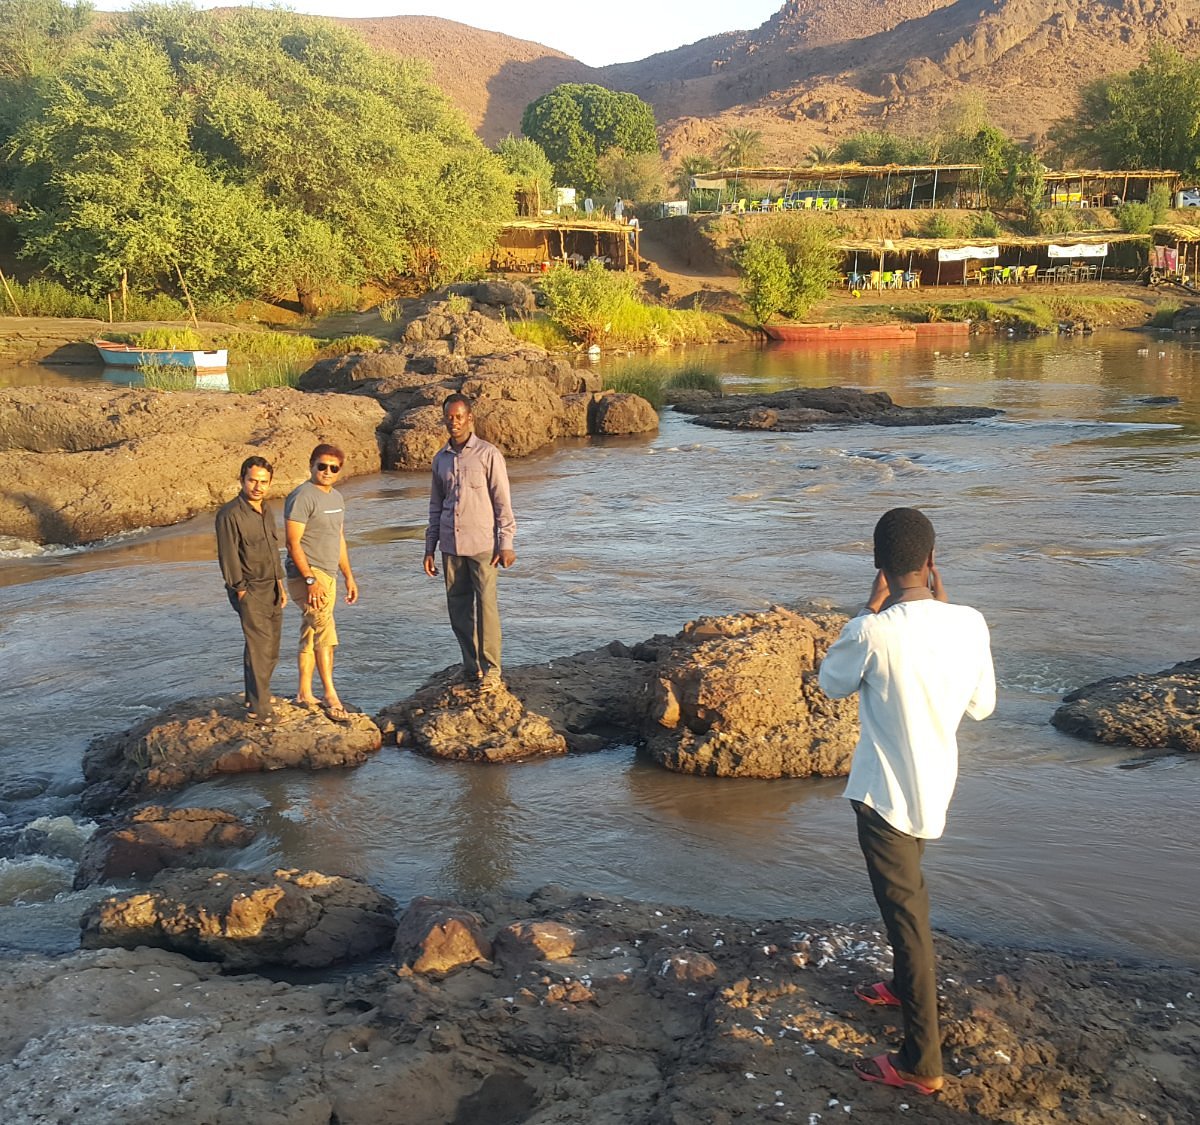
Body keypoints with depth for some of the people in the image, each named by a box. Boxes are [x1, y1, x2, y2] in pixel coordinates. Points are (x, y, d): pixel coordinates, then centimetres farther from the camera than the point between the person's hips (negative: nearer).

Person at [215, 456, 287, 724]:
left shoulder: (265, 513, 13)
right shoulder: (230, 515, -14)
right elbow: (228, 557, -14)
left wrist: (280, 585, 19)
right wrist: (241, 590, -14)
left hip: (271, 589, 8)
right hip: (249, 591, -8)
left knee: (270, 648, 12)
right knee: (260, 646, -12)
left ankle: (255, 696, 26)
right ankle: (260, 708, -9)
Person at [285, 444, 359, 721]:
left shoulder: (336, 498, 16)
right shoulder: (302, 497, -12)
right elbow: (293, 543, -16)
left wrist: (349, 576, 22)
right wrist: (310, 579, -21)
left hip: (328, 575, 9)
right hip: (307, 574, -9)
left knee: (312, 635, 12)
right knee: (325, 631, -16)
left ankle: (305, 694, 19)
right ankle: (330, 695, -13)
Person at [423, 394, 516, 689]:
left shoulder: (488, 454, -3)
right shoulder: (440, 459, 12)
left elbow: (502, 502, -4)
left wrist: (506, 544, -9)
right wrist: (429, 548, 14)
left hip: (482, 543, -5)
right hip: (450, 545, 5)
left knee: (486, 605, -8)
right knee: (458, 609, 5)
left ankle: (491, 670, -2)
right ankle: (471, 668, 14)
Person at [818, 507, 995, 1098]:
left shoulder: (874, 633, -25)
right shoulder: (970, 623, -10)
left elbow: (832, 683, -3)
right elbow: (981, 706, 6)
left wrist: (869, 610, -2)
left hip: (886, 794, -6)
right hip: (936, 784, 6)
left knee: (905, 911, 2)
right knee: (907, 895, 29)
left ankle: (921, 1063, 11)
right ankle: (907, 984, 51)